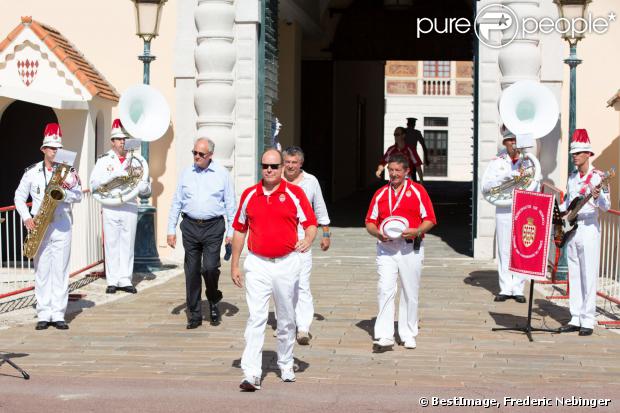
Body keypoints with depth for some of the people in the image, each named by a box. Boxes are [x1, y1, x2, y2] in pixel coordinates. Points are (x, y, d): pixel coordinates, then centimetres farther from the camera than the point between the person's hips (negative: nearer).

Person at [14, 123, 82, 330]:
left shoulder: (69, 171, 5)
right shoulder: (32, 171, 5)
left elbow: (78, 196, 0)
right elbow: (19, 196, 9)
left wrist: (63, 192, -19)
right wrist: (26, 217, -5)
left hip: (62, 227, 0)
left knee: (60, 271, -1)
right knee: (41, 271, 2)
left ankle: (58, 315, 3)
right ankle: (43, 315, 8)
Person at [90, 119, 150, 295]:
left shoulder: (137, 160, 9)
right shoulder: (104, 160, 5)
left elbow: (146, 188, 9)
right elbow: (94, 183, -7)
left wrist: (134, 185, -12)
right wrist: (114, 174, -17)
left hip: (130, 207, 1)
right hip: (110, 208, -1)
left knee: (128, 245, 3)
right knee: (111, 245, 1)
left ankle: (125, 280, 10)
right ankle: (112, 281, 6)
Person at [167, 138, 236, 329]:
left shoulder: (222, 174, 3)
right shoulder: (186, 173, 9)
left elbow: (230, 204, 4)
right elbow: (176, 203, 12)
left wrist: (231, 232, -1)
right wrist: (171, 229, 7)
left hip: (213, 227, -2)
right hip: (190, 226, 3)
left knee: (210, 267, -13)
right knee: (192, 271, 3)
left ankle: (213, 302, 15)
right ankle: (194, 314, 12)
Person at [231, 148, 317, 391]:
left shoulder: (295, 194, -1)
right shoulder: (249, 195, 6)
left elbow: (310, 223, -3)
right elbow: (239, 230, 12)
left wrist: (308, 240, -26)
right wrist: (234, 265, 10)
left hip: (287, 263, 0)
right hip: (257, 264, 0)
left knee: (286, 320, 13)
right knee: (256, 318, -11)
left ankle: (286, 366, 32)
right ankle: (251, 375, -15)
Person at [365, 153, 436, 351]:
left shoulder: (418, 191, 3)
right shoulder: (380, 194, 11)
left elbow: (430, 220, 0)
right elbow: (370, 222, 12)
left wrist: (416, 231, -18)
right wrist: (378, 233, -9)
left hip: (411, 248, -1)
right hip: (386, 248, 1)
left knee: (410, 292, 7)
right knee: (385, 290, -10)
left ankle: (408, 334, 20)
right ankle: (384, 337, -10)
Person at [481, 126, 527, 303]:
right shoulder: (497, 162, 6)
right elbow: (485, 186, -4)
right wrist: (507, 175, -14)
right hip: (503, 211, 0)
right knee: (504, 250, 1)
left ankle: (518, 289, 6)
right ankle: (506, 288, 8)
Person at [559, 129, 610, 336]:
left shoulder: (598, 177, -7)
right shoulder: (572, 177, 13)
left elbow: (606, 206, -15)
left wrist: (597, 197, -34)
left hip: (589, 230, -7)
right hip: (570, 230, 7)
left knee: (588, 276, -5)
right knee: (574, 276, 9)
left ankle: (588, 321, -2)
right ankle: (576, 318, 14)